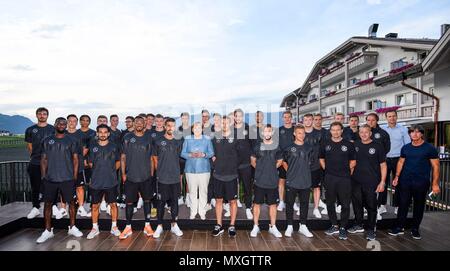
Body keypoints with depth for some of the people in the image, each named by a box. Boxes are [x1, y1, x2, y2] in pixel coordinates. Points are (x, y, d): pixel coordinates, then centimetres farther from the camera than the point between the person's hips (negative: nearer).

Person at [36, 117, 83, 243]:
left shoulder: (71, 141, 4)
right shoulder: (47, 141, 8)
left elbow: (75, 159, 4)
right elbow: (44, 160, 9)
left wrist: (74, 176, -3)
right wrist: (43, 176, 3)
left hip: (67, 179, -1)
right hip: (49, 179, 1)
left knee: (71, 202, 4)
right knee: (48, 204, 6)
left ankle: (72, 228, 19)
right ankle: (48, 231, 19)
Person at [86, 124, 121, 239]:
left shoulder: (114, 147, 1)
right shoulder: (93, 147, 2)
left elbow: (118, 161, 10)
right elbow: (90, 164, 10)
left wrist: (112, 170, 0)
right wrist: (98, 170, 4)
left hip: (111, 181, -1)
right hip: (96, 182, 1)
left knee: (113, 204, 6)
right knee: (95, 205, 9)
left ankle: (114, 227, 21)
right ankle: (95, 228, 25)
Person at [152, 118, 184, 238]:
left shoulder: (178, 142, 6)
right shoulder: (159, 142, 0)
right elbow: (155, 158, 6)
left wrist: (175, 170, 9)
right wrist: (159, 171, 6)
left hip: (175, 177, 2)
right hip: (162, 177, -2)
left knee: (174, 201, 9)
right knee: (161, 202, 4)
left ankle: (174, 225, 21)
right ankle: (159, 226, 17)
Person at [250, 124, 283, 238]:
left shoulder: (277, 147, 1)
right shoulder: (257, 146, 0)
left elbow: (279, 161, 14)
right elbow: (253, 161, 11)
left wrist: (272, 168, 6)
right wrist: (260, 169, 6)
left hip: (273, 181, 1)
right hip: (259, 181, -1)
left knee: (273, 204, 9)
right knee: (257, 203, 6)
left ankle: (273, 227, 22)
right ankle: (255, 226, 18)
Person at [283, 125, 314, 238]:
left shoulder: (309, 148, 5)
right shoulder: (289, 148, -2)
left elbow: (310, 162, 16)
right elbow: (284, 162, 9)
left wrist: (305, 172, 9)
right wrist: (290, 172, 3)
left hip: (306, 181, 3)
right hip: (291, 181, -2)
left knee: (304, 204, 10)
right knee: (290, 204, 5)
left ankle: (303, 226, 25)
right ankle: (289, 226, 17)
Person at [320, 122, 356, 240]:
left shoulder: (348, 144, 1)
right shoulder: (325, 144, 6)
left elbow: (353, 161, 8)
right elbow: (321, 159, 16)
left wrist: (348, 171, 2)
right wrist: (327, 169, 7)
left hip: (344, 178, -2)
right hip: (329, 178, 2)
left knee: (345, 204, 1)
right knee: (330, 203, 10)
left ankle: (343, 228, 15)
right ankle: (334, 226, 25)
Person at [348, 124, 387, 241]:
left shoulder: (377, 146, -4)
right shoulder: (355, 145, 5)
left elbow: (383, 165, -3)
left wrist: (382, 182, -10)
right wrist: (350, 175, 8)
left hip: (371, 183, -3)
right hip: (356, 181, 4)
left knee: (371, 206, 4)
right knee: (357, 204, 14)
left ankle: (371, 230, 19)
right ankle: (358, 225, 31)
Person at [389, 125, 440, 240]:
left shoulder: (430, 148, -4)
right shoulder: (405, 148, 7)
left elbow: (435, 166, -4)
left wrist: (435, 184, -10)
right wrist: (397, 177, 6)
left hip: (421, 183, -2)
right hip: (405, 182, 3)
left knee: (419, 206, 9)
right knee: (403, 204, 4)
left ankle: (415, 229, 23)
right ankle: (399, 227, 13)